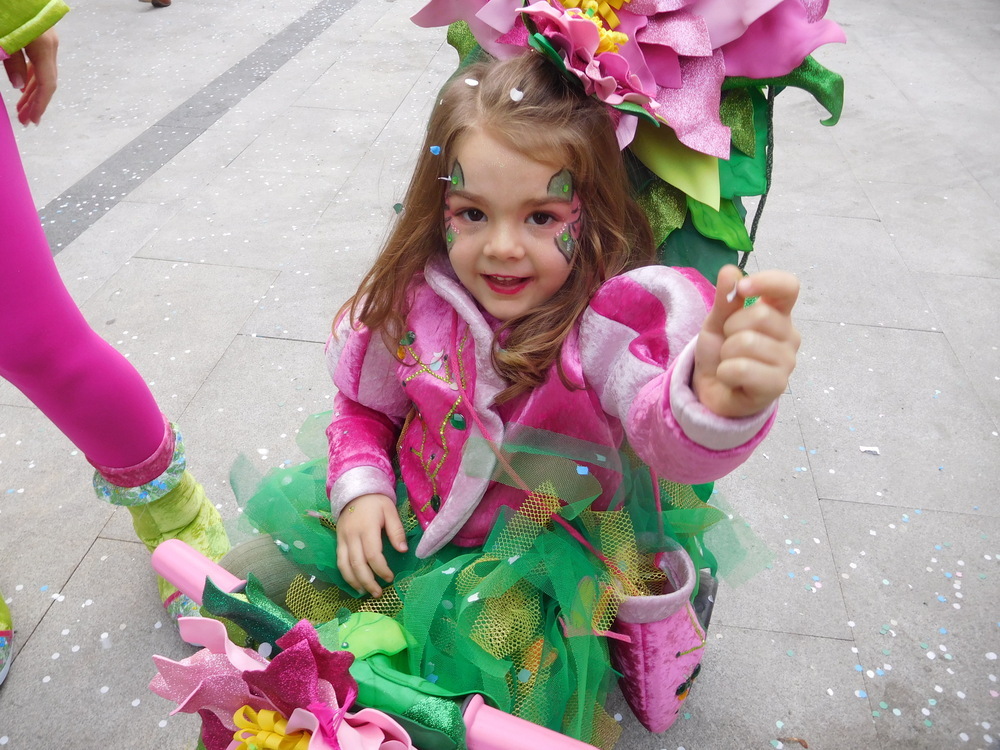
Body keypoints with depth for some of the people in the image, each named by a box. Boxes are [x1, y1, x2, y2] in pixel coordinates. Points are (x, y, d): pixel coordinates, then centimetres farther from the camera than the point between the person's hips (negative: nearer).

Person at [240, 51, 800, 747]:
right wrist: (360, 484, -10)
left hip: (542, 551, -3)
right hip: (409, 518, 4)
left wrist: (717, 401, -68)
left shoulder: (610, 318, -25)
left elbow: (662, 426, -45)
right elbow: (364, 404, 6)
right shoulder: (414, 298, -11)